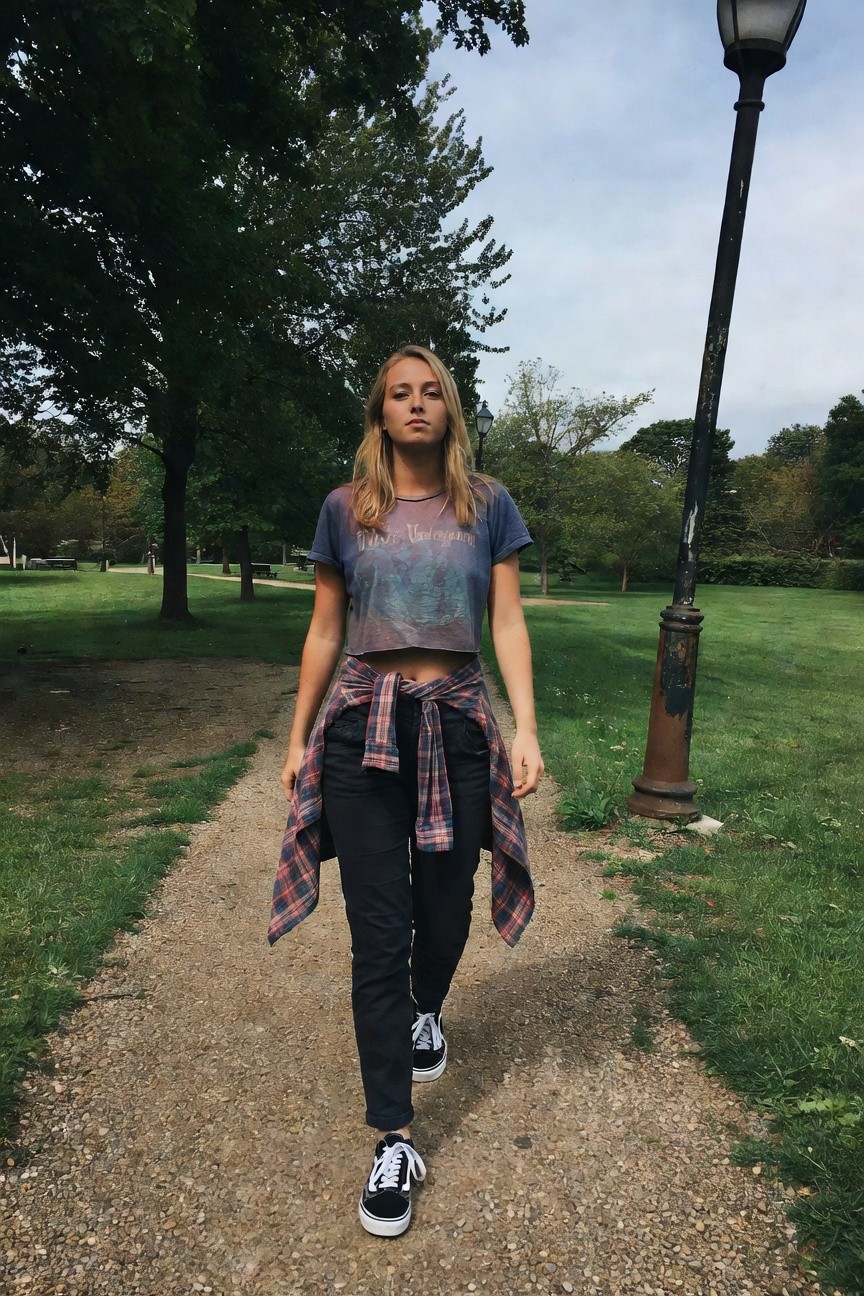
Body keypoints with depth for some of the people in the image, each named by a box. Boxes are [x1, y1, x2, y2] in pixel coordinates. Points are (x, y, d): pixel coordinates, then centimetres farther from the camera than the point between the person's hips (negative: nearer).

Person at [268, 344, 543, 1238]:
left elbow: (508, 624, 1)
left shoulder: (487, 504, 5)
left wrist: (527, 729, -8)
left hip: (458, 729, 1)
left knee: (445, 911, 13)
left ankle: (425, 1013, 49)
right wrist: (298, 739, 8)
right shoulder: (346, 509, 5)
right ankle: (393, 1140, 15)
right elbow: (324, 634, 8)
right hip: (364, 732, 0)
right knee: (378, 937, 1)